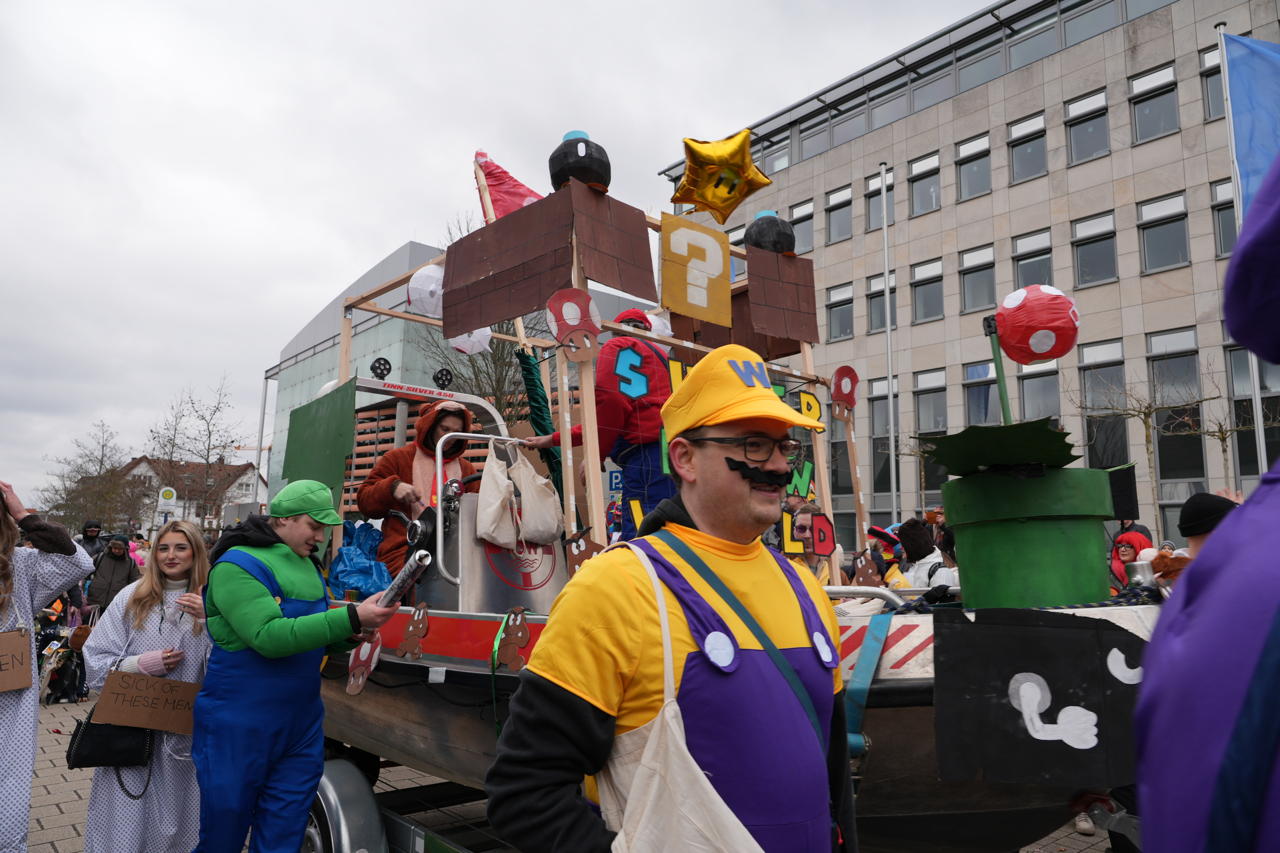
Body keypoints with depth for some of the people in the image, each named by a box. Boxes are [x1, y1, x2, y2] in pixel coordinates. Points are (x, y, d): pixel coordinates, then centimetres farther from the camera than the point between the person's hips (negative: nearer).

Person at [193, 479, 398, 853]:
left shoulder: (307, 565, 9)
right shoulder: (237, 565, -13)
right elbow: (268, 637, -24)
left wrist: (350, 634, -6)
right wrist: (350, 618, -28)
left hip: (302, 724, 6)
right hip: (240, 727, -6)